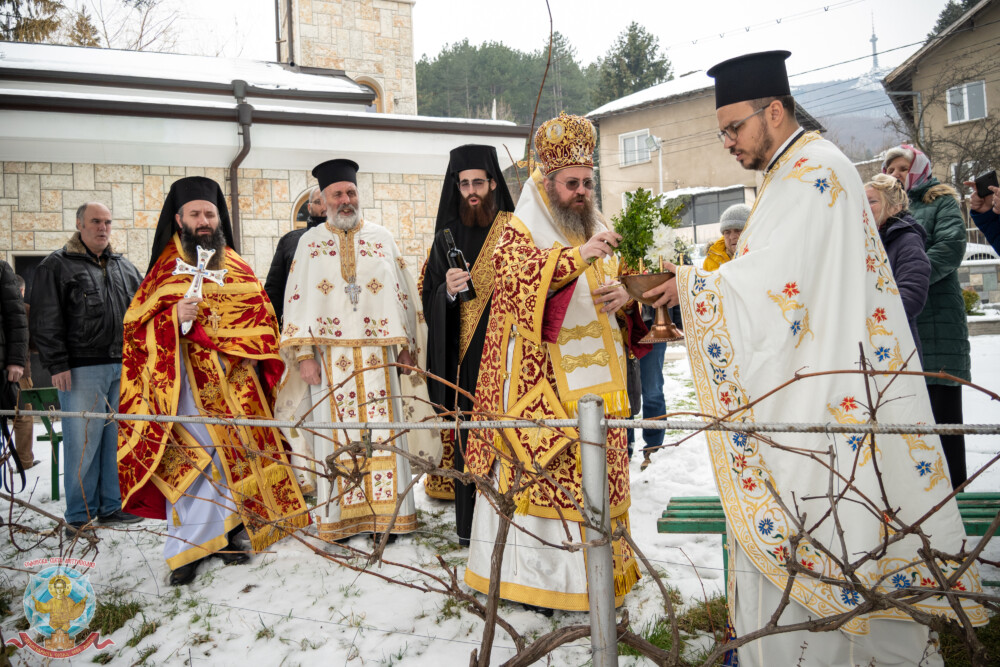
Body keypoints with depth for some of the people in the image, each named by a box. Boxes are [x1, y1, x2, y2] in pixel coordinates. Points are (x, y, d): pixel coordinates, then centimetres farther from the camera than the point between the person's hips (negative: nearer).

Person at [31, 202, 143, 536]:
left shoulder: (124, 267, 17)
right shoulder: (57, 266, 0)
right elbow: (46, 321, -5)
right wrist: (57, 364, -11)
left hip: (123, 367, 5)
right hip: (81, 370, -5)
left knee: (118, 439, 9)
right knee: (83, 442, -2)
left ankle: (112, 505, 21)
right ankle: (79, 516, 8)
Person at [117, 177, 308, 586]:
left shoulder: (238, 268, 15)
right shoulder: (165, 269, 8)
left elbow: (261, 322, 14)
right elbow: (135, 325, 4)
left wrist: (247, 352, -4)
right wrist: (174, 318, -15)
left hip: (234, 383, 3)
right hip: (187, 381, -3)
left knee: (234, 456, 2)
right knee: (192, 459, -10)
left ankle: (226, 534, 15)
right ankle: (186, 547, -3)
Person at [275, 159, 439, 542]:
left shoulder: (382, 238, 11)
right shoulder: (310, 243, 10)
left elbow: (403, 294, 9)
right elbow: (298, 301, 5)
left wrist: (405, 346, 1)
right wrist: (304, 355, -5)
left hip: (378, 355, 0)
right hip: (331, 356, 0)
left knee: (382, 430, 0)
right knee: (337, 434, 1)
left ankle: (386, 513, 8)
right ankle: (342, 517, 10)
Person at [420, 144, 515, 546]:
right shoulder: (447, 238, 10)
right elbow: (429, 301, 8)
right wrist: (448, 291, -13)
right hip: (465, 355, 1)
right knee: (468, 433, 2)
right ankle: (470, 525, 13)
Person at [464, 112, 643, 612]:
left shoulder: (600, 235, 17)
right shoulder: (520, 232, -2)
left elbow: (623, 286, 22)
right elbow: (514, 273, -23)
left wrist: (625, 299, -2)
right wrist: (577, 256, -33)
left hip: (593, 382, 6)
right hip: (539, 383, -6)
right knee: (536, 472, -5)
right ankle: (531, 570, 7)